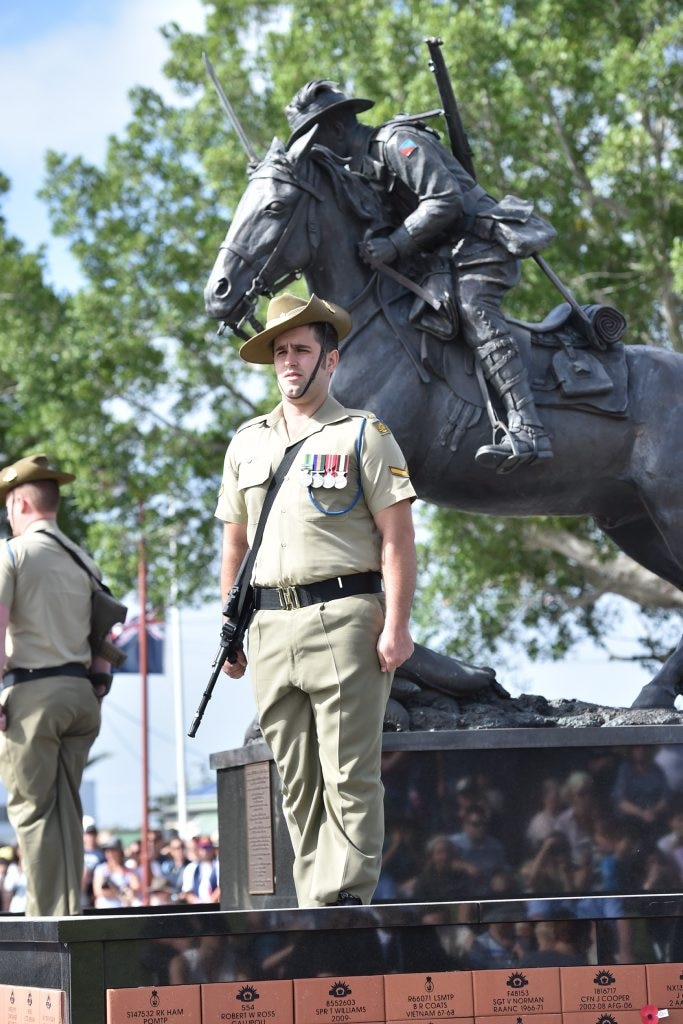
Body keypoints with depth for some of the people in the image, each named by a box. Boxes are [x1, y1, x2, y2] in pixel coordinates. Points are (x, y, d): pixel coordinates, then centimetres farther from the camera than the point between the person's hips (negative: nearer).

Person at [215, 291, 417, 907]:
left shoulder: (364, 434, 2)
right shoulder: (247, 443, 18)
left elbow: (397, 537, -4)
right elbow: (234, 543, 22)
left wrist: (397, 624, -13)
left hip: (343, 619, -5)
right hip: (270, 625, 5)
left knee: (349, 776, -7)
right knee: (295, 783, 6)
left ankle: (345, 895, -7)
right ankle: (313, 903, 9)